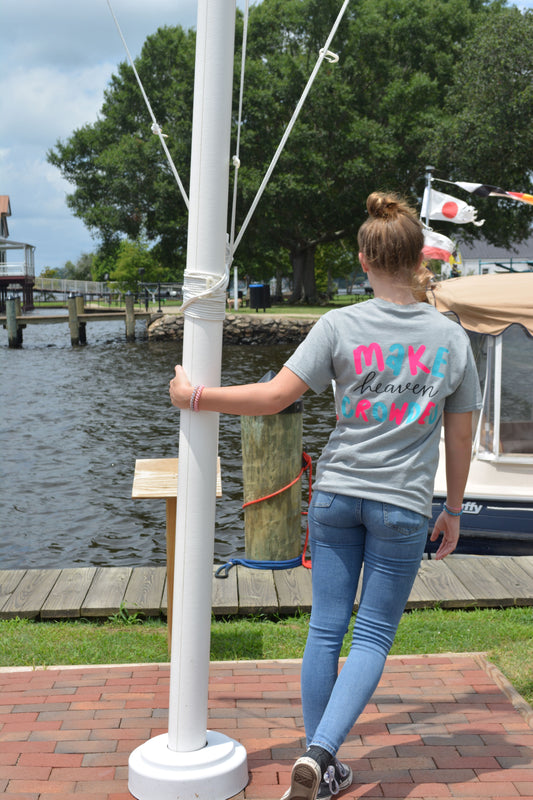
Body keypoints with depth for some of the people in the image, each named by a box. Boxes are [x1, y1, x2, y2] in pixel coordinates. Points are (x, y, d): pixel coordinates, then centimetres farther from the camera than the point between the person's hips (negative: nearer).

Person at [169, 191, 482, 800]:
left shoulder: (340, 326, -6)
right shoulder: (451, 338, 0)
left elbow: (275, 396, -11)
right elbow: (460, 437, 6)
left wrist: (195, 396, 0)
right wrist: (453, 510, 17)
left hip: (336, 496, 0)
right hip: (403, 507, 0)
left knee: (326, 629, 9)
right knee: (373, 636, 7)